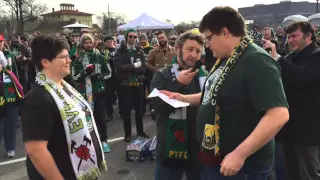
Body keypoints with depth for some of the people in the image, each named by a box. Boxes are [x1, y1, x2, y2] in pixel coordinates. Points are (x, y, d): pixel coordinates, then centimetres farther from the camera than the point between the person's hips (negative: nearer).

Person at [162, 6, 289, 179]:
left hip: (241, 164, -9)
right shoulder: (225, 60, 7)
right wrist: (184, 98, 12)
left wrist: (239, 154, -29)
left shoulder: (256, 61, -22)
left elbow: (279, 114, -30)